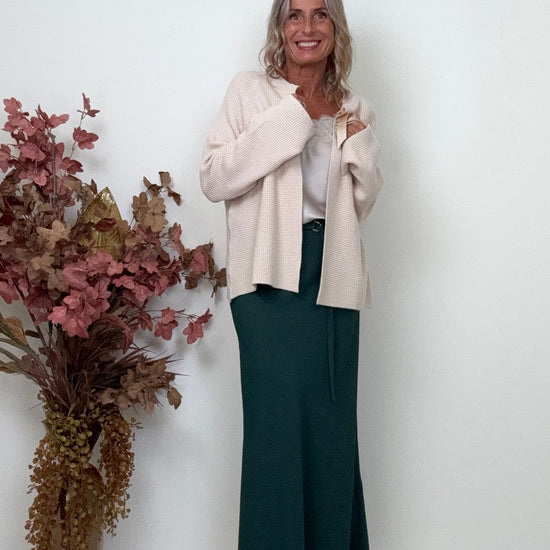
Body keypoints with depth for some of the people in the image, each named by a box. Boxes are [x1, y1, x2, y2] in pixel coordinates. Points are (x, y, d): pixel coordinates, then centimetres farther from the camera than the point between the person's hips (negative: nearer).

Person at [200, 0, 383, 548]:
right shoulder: (250, 91, 5)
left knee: (333, 423, 4)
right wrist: (294, 116, -9)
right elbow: (214, 179, -8)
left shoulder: (353, 108, 17)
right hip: (272, 272, -4)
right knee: (279, 414, -10)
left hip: (333, 273, 4)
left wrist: (359, 140, 2)